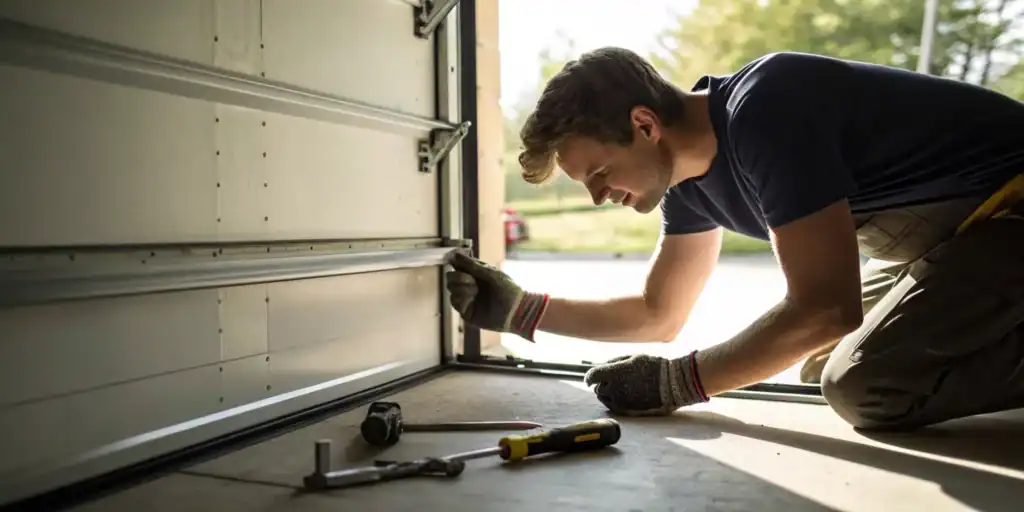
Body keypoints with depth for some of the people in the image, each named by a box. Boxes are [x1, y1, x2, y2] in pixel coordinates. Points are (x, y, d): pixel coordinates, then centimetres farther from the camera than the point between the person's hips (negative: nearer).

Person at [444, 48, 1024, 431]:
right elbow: (659, 316, 7)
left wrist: (675, 383, -22)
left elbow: (826, 308, -31)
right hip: (952, 225, 9)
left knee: (863, 388, -22)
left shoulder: (763, 112, -30)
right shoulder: (687, 174, -1)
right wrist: (519, 309, -1)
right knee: (823, 362, 11)